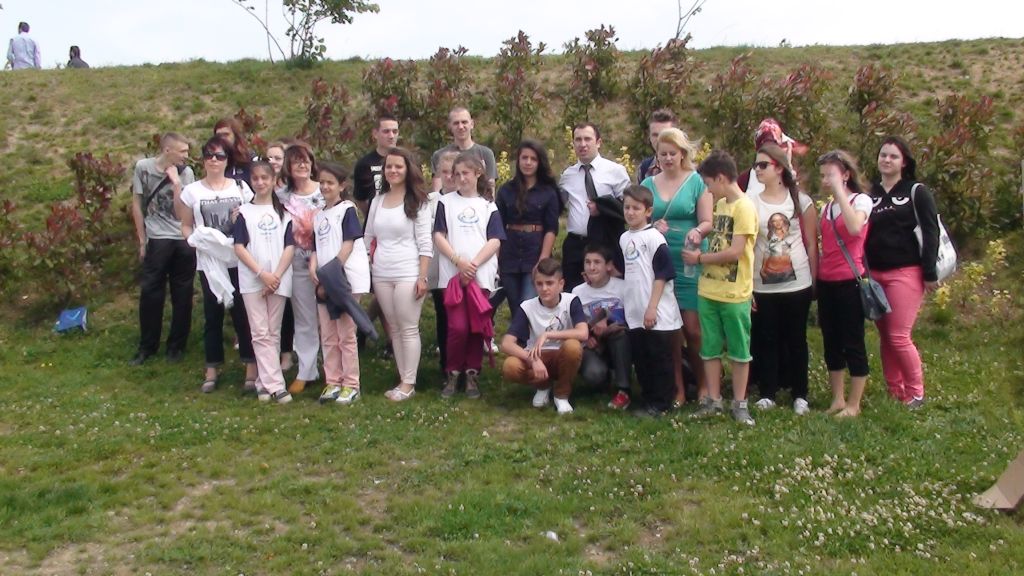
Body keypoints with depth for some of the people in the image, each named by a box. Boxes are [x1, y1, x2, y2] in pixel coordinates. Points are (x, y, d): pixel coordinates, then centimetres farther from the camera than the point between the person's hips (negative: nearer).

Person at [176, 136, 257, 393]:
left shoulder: (241, 187, 7)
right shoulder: (192, 191, 6)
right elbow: (186, 225, 10)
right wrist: (196, 239, -10)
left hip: (239, 260, 0)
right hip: (209, 261, 0)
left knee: (242, 312, 0)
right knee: (213, 314, 6)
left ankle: (251, 365, 8)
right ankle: (212, 368, 15)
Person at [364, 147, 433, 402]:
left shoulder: (417, 202, -3)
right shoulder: (377, 202, 12)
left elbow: (425, 243, -6)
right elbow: (368, 238, 16)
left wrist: (422, 277, -12)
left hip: (408, 274, -5)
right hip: (380, 275, 5)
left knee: (408, 329, -3)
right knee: (394, 329, 9)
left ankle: (408, 383, 3)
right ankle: (403, 379, 15)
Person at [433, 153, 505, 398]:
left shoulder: (488, 206, 11)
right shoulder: (446, 202, 10)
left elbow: (495, 240, 1)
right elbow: (438, 236, 2)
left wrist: (474, 264, -12)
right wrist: (458, 261, -11)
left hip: (481, 274, 1)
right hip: (452, 273, -1)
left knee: (477, 326, 1)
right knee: (458, 327, -9)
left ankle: (473, 374, 13)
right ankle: (452, 373, 7)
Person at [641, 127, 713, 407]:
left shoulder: (696, 181, 1)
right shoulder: (648, 184, 10)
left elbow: (707, 222, -3)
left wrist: (697, 232, -25)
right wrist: (653, 227, -12)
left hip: (690, 262, -3)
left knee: (692, 327, -4)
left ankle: (704, 385, 15)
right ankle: (678, 388, 16)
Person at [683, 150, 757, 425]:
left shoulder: (744, 207, -14)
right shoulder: (720, 204, 11)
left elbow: (735, 252, -20)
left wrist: (700, 258, -11)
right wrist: (701, 253, 2)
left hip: (734, 293, -8)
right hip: (709, 289, 8)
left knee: (739, 350, 6)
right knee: (710, 348, 12)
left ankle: (739, 403, 16)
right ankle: (713, 400, 22)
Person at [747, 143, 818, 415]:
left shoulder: (801, 201, 2)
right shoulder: (750, 201, 0)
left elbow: (811, 243, 4)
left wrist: (814, 280, 1)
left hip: (797, 283, 0)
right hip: (762, 286, 0)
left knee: (796, 340, 8)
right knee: (766, 340, 6)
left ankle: (800, 395, 18)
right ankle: (767, 394, 16)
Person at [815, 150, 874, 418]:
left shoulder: (861, 200, -5)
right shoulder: (826, 208, 13)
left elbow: (854, 228, -27)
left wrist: (839, 191, -25)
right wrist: (815, 275, 3)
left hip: (849, 281, -7)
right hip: (826, 282, 7)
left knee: (852, 343, 1)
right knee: (831, 343, 11)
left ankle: (854, 404, 10)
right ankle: (837, 399, 21)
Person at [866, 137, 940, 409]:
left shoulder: (917, 193, 0)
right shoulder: (870, 194, 13)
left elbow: (930, 233, -5)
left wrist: (930, 274, -11)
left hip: (905, 273, -5)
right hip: (875, 274, 5)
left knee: (899, 337, -9)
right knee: (885, 336, 7)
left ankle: (915, 394, 6)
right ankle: (894, 393, 16)